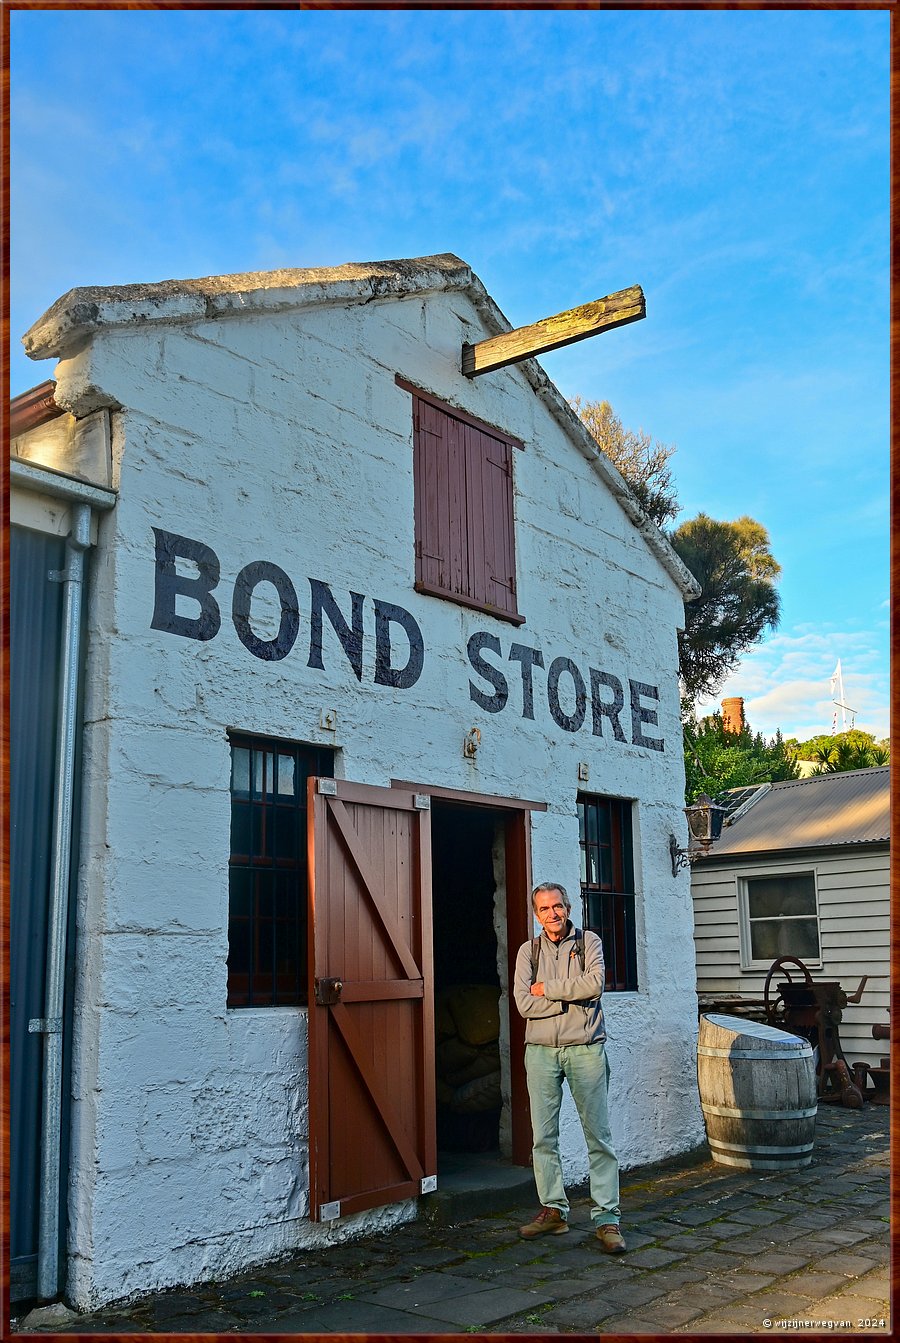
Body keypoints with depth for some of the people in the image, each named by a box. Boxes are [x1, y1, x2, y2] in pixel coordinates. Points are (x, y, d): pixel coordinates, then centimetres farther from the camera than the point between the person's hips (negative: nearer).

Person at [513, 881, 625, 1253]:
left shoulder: (588, 942, 3)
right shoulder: (528, 951, 8)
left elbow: (595, 984, -15)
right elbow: (524, 1003, -3)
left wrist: (547, 988, -8)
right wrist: (572, 997, -8)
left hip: (585, 1048, -2)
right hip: (541, 1051, 3)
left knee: (598, 1135, -2)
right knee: (543, 1136, 6)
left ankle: (606, 1218, 2)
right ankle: (553, 1211, 17)